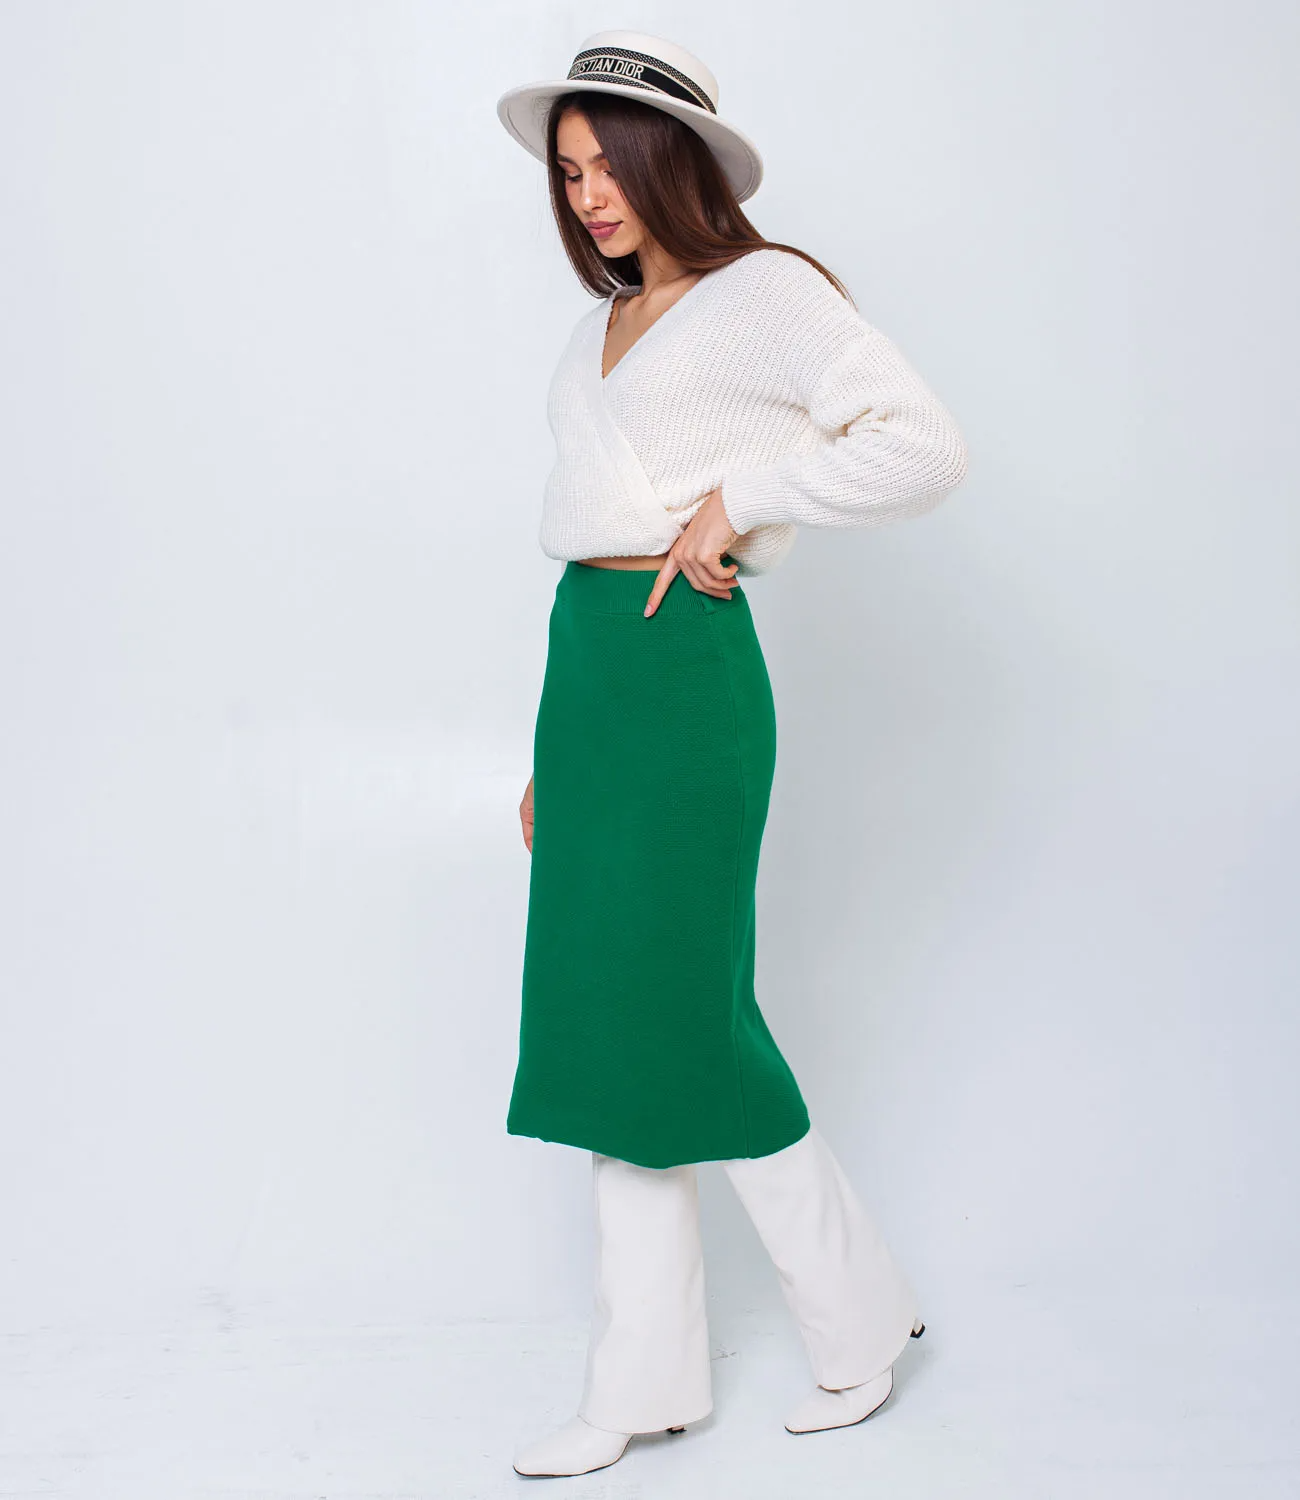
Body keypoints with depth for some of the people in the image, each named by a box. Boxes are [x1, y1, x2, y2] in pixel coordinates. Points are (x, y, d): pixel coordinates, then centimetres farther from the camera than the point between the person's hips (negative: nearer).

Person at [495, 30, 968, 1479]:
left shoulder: (765, 293, -4)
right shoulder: (605, 326, 19)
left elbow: (927, 447, -14)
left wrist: (738, 499, -14)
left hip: (685, 671, -8)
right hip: (586, 667, 8)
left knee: (683, 1010, -4)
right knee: (604, 1011, 8)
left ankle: (859, 1313, 19)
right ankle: (644, 1383, 18)